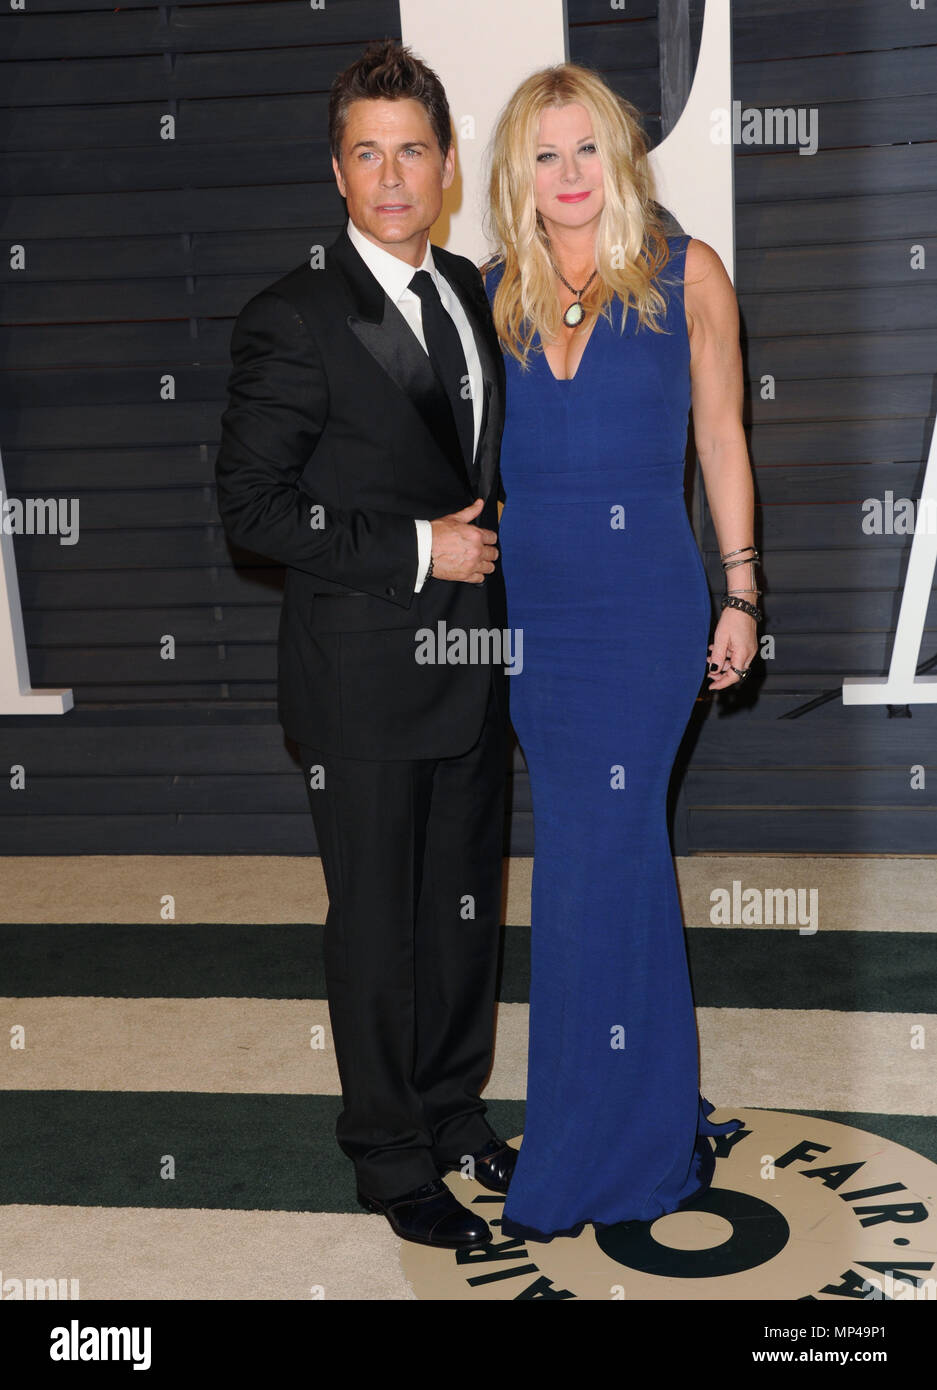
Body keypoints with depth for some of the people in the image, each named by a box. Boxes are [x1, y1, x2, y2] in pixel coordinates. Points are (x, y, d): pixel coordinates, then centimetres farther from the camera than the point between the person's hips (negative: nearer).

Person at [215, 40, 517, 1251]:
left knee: (466, 907, 17)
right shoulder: (292, 323, -13)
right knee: (378, 923, 7)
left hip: (472, 669, 7)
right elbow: (251, 507, -16)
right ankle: (393, 1160, 26)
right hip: (364, 682, -6)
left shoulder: (471, 291, 9)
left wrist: (490, 530, 6)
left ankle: (456, 1115, 37)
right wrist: (417, 549, -18)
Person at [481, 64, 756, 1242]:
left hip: (644, 599, -3)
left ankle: (575, 1162, 10)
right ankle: (656, 1125, 29)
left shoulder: (686, 274, 2)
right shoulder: (492, 291, 9)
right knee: (620, 856, 12)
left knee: (588, 876, -5)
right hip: (525, 604, 3)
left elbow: (721, 438, 5)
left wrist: (742, 595, 3)